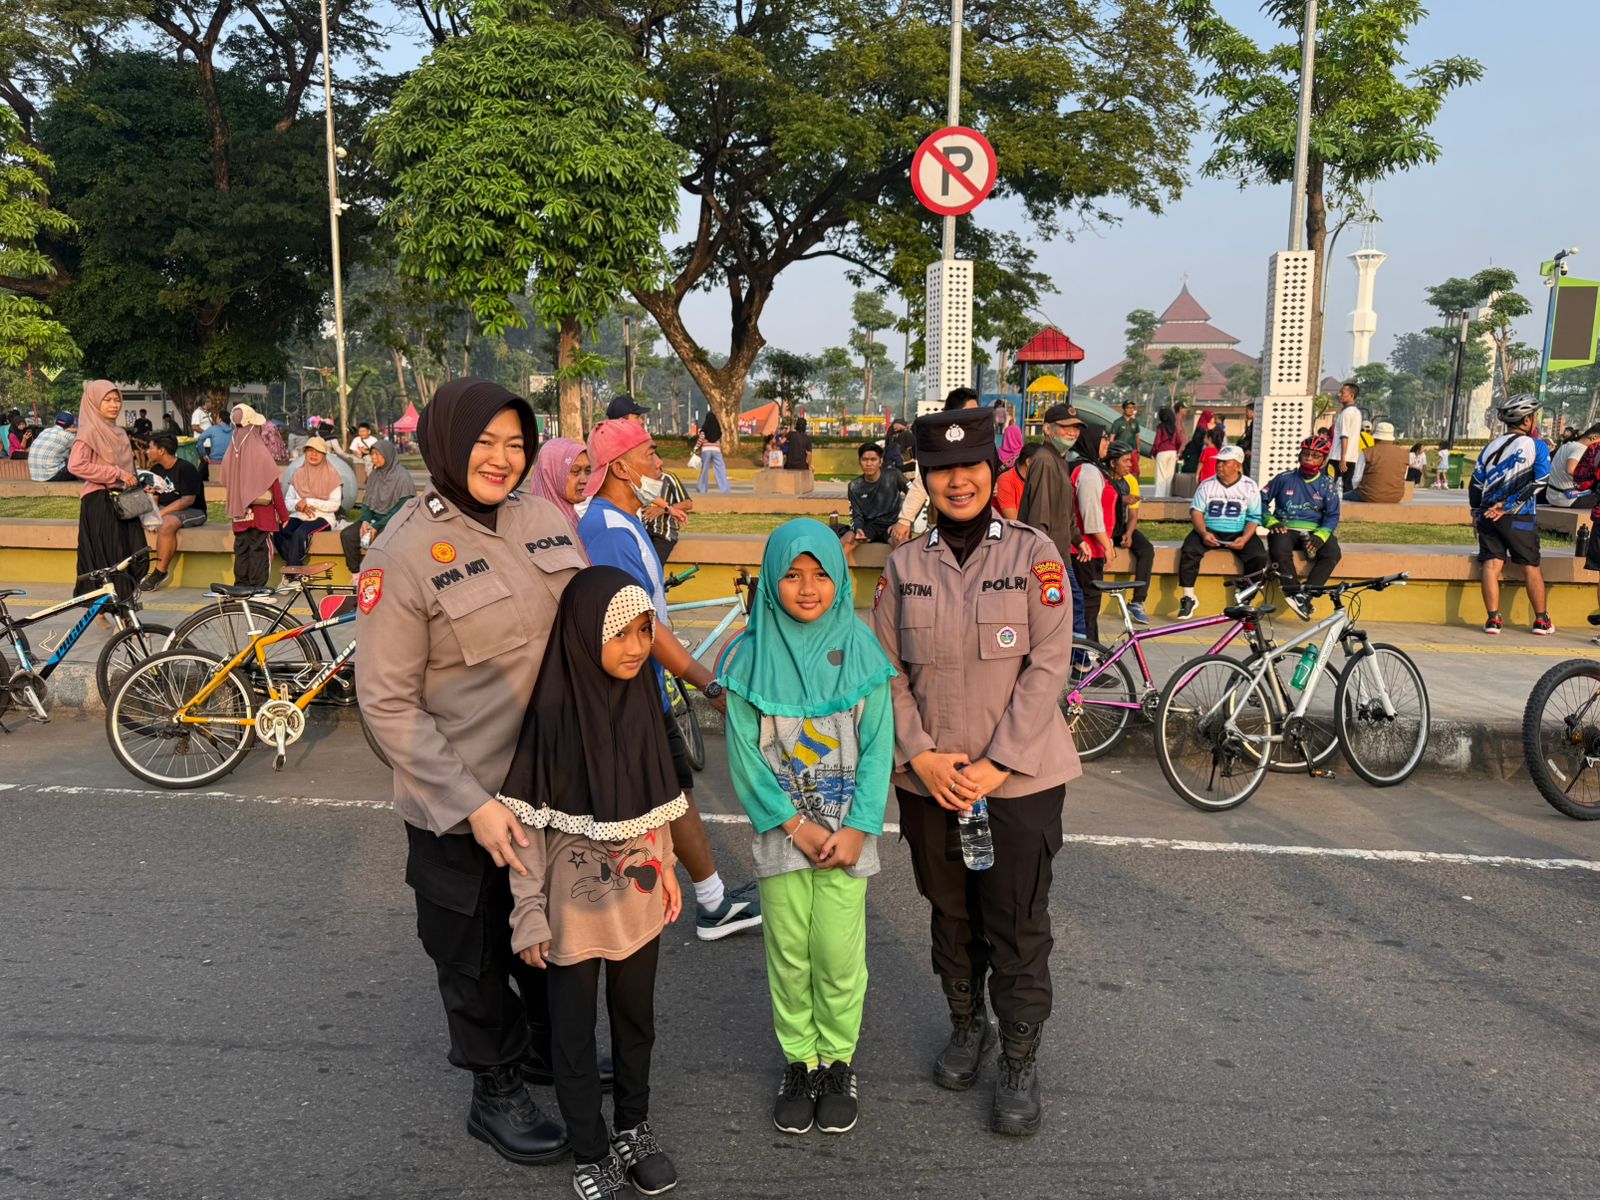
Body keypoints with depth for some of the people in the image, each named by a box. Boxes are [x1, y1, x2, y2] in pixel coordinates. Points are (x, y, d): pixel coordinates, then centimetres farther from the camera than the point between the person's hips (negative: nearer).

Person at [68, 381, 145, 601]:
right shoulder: (91, 430, -7)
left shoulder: (119, 432, 17)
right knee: (104, 558, -4)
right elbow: (75, 465, -19)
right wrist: (116, 474, -18)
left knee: (133, 556, 4)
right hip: (100, 502, -7)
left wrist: (135, 482, 8)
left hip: (122, 502, 7)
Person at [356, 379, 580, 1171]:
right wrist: (473, 806, -20)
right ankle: (495, 1095, 39)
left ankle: (549, 1048, 51)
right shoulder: (405, 550, -17)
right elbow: (387, 704, -15)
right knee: (475, 950, 15)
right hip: (462, 802, -5)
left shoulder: (545, 518, -2)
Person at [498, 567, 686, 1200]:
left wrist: (667, 866, 13)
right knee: (574, 1033, 13)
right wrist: (529, 911, -13)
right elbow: (525, 820, -14)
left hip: (638, 898, 5)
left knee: (636, 1018, 20)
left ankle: (633, 1128, 41)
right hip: (573, 906, -5)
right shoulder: (553, 713, -19)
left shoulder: (641, 700, -3)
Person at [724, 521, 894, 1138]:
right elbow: (744, 753, -5)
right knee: (789, 955, 9)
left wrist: (856, 829, -10)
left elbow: (878, 746, -3)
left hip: (847, 830, 0)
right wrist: (795, 825, -9)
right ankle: (799, 1061, 29)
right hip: (781, 828, 0)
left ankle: (838, 1061, 26)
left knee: (839, 956, 4)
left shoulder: (861, 652, -4)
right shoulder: (752, 657, -5)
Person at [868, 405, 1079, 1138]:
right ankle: (966, 1026, 41)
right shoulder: (904, 566, 3)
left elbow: (1048, 666, -9)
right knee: (951, 913, 18)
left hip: (1020, 777, -2)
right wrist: (920, 755, -10)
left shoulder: (1034, 553, -5)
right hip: (929, 779, 3)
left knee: (1018, 926, 4)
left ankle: (1020, 1063, 24)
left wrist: (998, 764, -14)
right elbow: (887, 671, 2)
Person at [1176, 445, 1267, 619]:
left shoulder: (1249, 486, 5)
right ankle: (1189, 597, -16)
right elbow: (1196, 511, 1)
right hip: (1209, 531, 1)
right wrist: (1204, 533, -17)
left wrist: (1244, 538, -17)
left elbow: (1254, 518, 1)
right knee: (1189, 550, -28)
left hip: (1238, 534, 0)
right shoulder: (1207, 485, 7)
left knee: (1259, 556, -26)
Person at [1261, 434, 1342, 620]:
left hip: (1315, 531, 1)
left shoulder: (1327, 485, 10)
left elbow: (1332, 516, 3)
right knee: (1280, 549, -37)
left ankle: (1305, 595, -27)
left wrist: (1319, 536, -16)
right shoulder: (1285, 479, 8)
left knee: (1332, 552, -30)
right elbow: (1262, 500, 10)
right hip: (1285, 529, -1)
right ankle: (1294, 593, -27)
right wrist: (1271, 521, -7)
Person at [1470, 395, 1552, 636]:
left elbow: (1476, 482, 12)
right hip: (1520, 517, -3)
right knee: (1531, 567, 7)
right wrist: (1508, 506, -13)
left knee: (1491, 565, 0)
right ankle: (1541, 621, 13)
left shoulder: (1491, 446, 11)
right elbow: (1538, 482, -13)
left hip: (1488, 515, 3)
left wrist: (1476, 513, 21)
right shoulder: (1537, 446, -2)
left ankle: (1493, 619, -4)